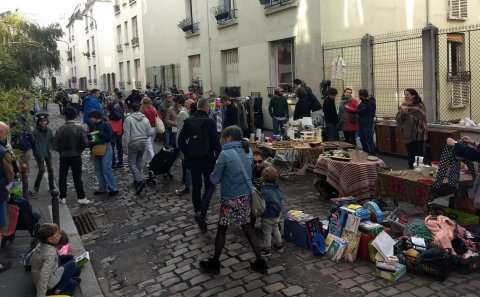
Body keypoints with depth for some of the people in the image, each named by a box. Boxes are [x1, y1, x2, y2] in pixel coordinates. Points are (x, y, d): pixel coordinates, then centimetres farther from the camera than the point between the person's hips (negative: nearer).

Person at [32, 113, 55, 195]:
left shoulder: (49, 131, 2)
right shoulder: (35, 132, -11)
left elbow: (52, 141, 16)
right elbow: (35, 144, -13)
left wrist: (50, 149, 3)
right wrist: (40, 155, -16)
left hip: (48, 154, 5)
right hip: (39, 154, -5)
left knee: (50, 169, 7)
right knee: (42, 170, -14)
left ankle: (52, 187, 21)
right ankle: (36, 188, -1)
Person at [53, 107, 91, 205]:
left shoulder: (60, 129, -8)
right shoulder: (79, 129, -10)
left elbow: (55, 145, -9)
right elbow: (85, 143, -17)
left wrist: (61, 151, 9)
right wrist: (79, 149, 2)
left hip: (64, 156, 0)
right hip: (76, 156, 0)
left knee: (62, 177, 13)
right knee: (77, 177, 5)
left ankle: (63, 197, 18)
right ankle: (81, 197, 7)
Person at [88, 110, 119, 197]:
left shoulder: (106, 125, -13)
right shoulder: (93, 125, 6)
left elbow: (109, 137, -17)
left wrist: (99, 132, -20)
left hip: (106, 148, -7)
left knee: (106, 169, -10)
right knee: (98, 170, 10)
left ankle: (113, 189, -3)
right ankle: (102, 188, 20)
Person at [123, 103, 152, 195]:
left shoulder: (128, 119, -8)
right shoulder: (145, 119, 5)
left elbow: (126, 134, -11)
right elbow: (149, 132, 5)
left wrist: (126, 146, -6)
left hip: (133, 143, -5)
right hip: (143, 143, 5)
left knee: (131, 163, 0)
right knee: (139, 161, 18)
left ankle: (140, 180, -18)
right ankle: (137, 180, 26)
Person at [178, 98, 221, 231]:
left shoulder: (188, 122, 1)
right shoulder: (210, 122, -12)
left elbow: (181, 140, 4)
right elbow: (216, 142, -13)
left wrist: (187, 153, 14)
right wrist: (219, 157, 0)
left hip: (192, 159, 4)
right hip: (207, 159, -4)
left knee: (196, 186, 15)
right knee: (210, 186, 7)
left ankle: (198, 213, 22)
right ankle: (202, 212, -11)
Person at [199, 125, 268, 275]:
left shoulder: (225, 154, -17)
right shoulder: (248, 151, 2)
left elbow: (214, 179, -12)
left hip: (230, 199, -5)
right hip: (246, 196, 6)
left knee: (221, 229, 11)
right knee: (248, 227, 16)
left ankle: (214, 264, 25)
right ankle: (260, 262, 21)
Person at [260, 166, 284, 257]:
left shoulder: (265, 191, -28)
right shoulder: (278, 188, -1)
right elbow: (281, 198, 11)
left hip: (268, 216, -8)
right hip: (277, 215, 8)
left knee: (267, 232, 6)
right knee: (275, 229, 25)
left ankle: (267, 249, 17)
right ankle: (279, 245, 38)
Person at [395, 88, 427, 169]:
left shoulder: (419, 106, -9)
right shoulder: (404, 105, 4)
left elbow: (418, 119, -19)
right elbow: (398, 119, -1)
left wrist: (406, 112, -22)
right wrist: (402, 112, -20)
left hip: (418, 135, -4)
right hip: (407, 135, 4)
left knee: (418, 155, 1)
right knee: (410, 155, 12)